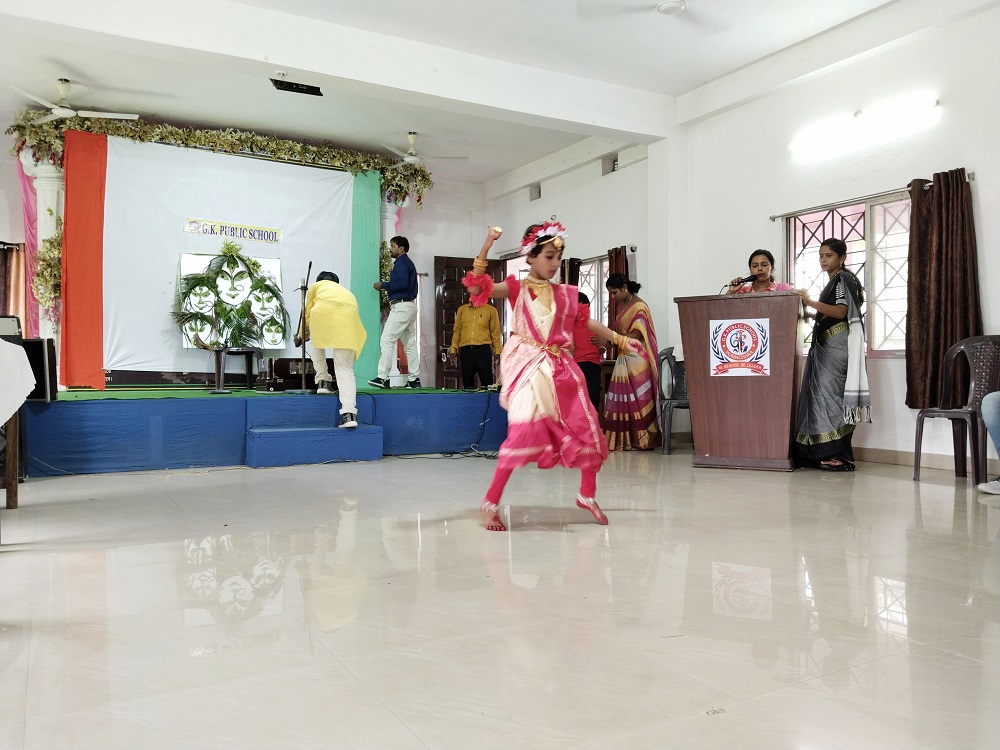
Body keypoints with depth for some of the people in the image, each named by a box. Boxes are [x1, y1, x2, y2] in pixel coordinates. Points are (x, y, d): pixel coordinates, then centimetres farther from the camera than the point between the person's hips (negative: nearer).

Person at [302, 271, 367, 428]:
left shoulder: (317, 285, 35)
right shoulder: (346, 292, 42)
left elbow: (307, 313, 40)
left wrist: (302, 335, 57)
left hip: (323, 311, -2)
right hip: (349, 315, 2)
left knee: (316, 342, 33)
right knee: (344, 368, 2)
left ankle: (323, 380, 24)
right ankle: (349, 413, -12)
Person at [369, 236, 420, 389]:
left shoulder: (401, 263, -8)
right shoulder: (408, 263, 22)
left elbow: (402, 283, -23)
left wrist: (383, 285, -12)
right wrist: (387, 288, 13)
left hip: (401, 306, -11)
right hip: (409, 306, 11)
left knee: (387, 341, -11)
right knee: (410, 344, 9)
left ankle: (383, 377, -14)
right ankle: (414, 379, 9)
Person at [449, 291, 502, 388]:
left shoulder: (491, 310, 6)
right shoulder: (462, 310, 14)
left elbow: (495, 332, 4)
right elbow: (457, 331, 13)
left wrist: (497, 351, -3)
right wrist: (453, 350, 5)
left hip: (483, 350, -3)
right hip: (465, 351, 3)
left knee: (487, 384, -5)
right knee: (467, 385, 7)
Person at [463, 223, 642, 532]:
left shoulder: (564, 293, 12)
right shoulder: (517, 288, 0)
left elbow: (587, 322, 21)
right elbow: (477, 288, -13)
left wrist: (621, 339, 21)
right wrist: (485, 249, -21)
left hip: (560, 369, 5)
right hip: (530, 368, -5)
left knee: (586, 430, 7)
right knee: (524, 431, -18)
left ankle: (587, 494, 29)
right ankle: (491, 503, -6)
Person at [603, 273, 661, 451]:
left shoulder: (639, 306, -9)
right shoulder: (622, 306, 17)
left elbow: (635, 335, -18)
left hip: (636, 360, -8)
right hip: (624, 359, 8)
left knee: (639, 400, -4)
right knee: (621, 401, 5)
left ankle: (643, 441, 2)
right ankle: (624, 441, 7)